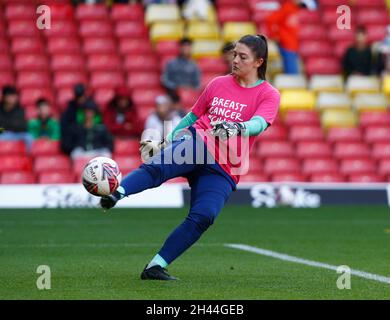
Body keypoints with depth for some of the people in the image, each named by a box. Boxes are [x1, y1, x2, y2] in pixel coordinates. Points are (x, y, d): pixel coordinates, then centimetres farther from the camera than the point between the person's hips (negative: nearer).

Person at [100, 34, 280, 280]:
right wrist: (167, 141, 20)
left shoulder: (269, 95, 5)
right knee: (157, 166, -32)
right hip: (196, 143, 2)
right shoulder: (218, 84, 16)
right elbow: (193, 116, 26)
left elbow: (258, 124, -15)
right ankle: (116, 193, -54)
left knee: (203, 216, -23)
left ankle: (156, 267, -19)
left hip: (223, 170, -2)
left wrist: (237, 128, -36)